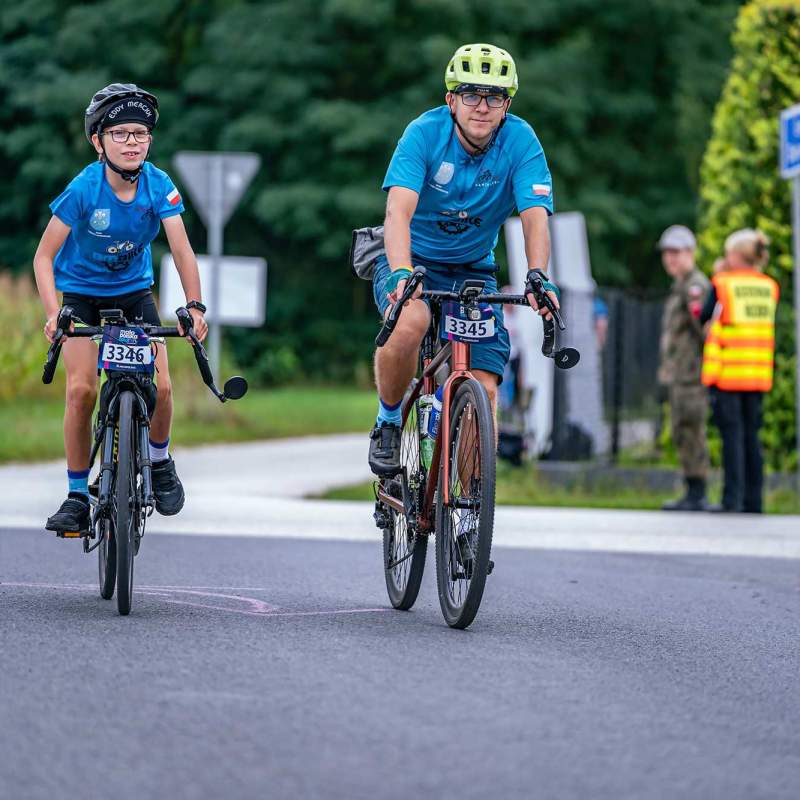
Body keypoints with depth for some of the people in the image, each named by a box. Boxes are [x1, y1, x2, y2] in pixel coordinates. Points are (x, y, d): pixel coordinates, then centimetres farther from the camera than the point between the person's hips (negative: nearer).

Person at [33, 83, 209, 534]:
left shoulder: (158, 185, -20)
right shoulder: (85, 189, -25)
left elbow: (181, 249, -21)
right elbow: (44, 255, -21)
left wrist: (195, 305, -35)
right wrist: (53, 314, -34)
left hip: (134, 291, 2)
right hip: (81, 293, -2)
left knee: (160, 386, -12)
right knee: (82, 390, -16)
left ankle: (160, 462, 18)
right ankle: (77, 495, -3)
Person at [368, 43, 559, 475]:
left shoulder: (520, 140, -16)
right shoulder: (425, 132, -21)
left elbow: (535, 216, -26)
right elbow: (399, 211, -33)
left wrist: (538, 277, -44)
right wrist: (401, 273, -50)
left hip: (473, 269, 2)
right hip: (412, 259, -2)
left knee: (483, 390, -12)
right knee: (410, 322, -36)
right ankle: (388, 422, -10)